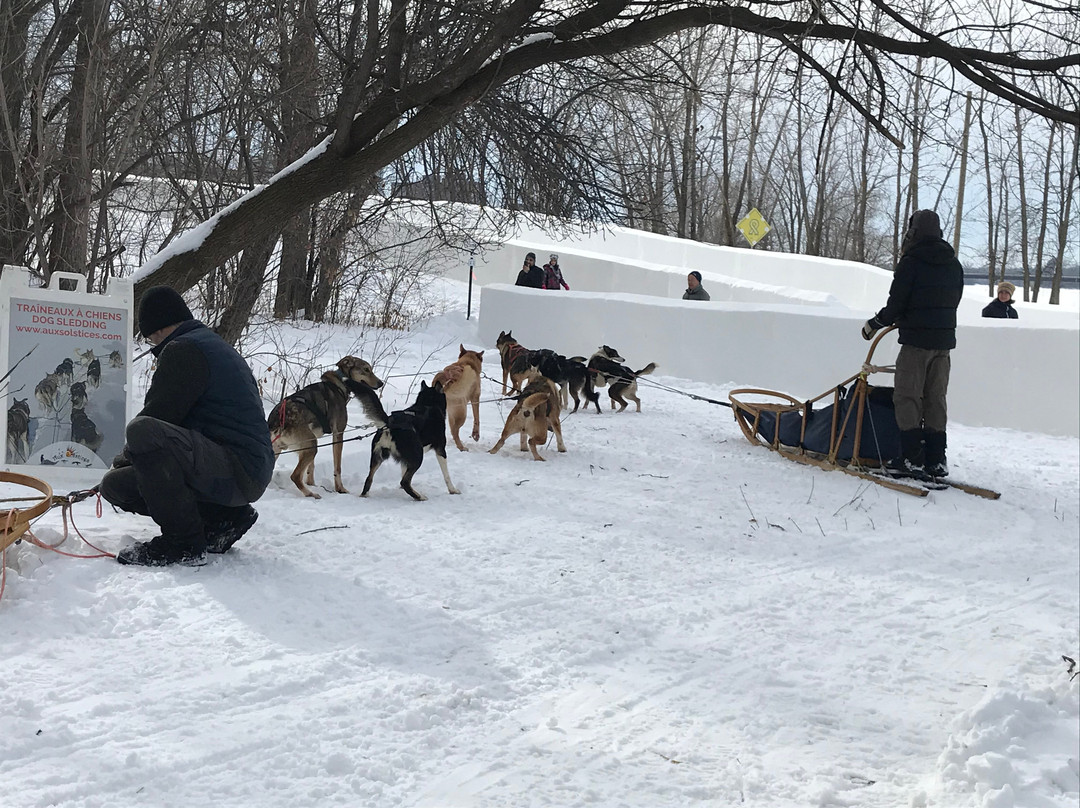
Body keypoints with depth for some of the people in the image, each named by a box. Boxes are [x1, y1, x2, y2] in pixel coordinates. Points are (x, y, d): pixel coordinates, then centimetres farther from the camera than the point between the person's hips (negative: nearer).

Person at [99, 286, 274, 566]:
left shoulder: (183, 350, -9)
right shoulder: (214, 345, 25)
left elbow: (157, 416, -11)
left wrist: (126, 457, 8)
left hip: (239, 469, -10)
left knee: (142, 431, -30)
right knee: (115, 484, 10)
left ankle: (183, 542, -22)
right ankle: (223, 517, 9)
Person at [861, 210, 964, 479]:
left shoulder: (911, 263, -11)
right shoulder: (953, 264, 10)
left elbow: (896, 304, -11)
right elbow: (953, 301, 15)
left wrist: (874, 324, 6)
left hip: (916, 340, -7)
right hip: (944, 339, 7)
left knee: (908, 398, -2)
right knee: (936, 399, 11)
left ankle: (911, 458, -6)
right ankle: (936, 459, 11)